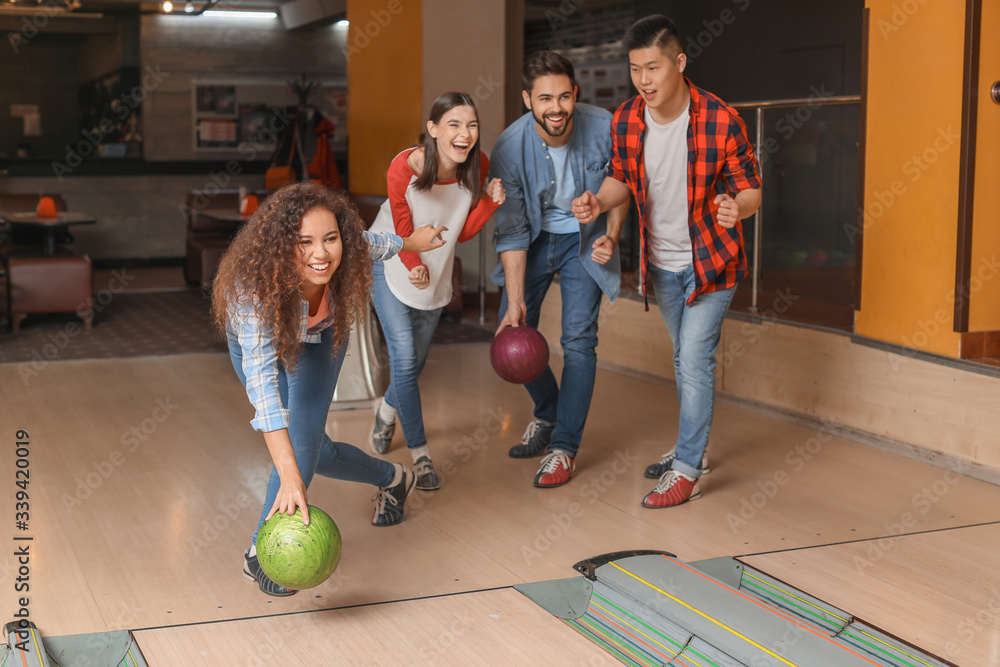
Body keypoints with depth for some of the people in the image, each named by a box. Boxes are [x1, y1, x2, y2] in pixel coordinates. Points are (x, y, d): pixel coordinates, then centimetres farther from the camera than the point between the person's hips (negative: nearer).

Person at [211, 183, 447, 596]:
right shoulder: (256, 288, -46)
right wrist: (288, 477, -61)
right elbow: (261, 379, -54)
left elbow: (370, 243, -9)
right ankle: (391, 479, 29)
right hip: (258, 340, -1)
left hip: (320, 336, 2)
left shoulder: (343, 256, -35)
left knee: (304, 437, -15)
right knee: (310, 455, 1)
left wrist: (412, 242, 13)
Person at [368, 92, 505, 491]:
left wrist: (490, 202, -25)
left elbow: (463, 233, -9)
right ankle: (419, 454, 2)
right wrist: (415, 268, -36)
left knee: (416, 360, 17)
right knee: (404, 357, -13)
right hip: (389, 261, -4)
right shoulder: (404, 168, -29)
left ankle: (387, 409, 50)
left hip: (437, 270, 4)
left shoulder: (477, 167, -18)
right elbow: (403, 233, -18)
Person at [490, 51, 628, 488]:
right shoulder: (509, 149, -24)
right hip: (534, 238, 2)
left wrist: (611, 236, -18)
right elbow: (511, 232, -19)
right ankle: (547, 414, 31)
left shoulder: (604, 129, -24)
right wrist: (515, 302, -23)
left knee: (578, 338, -10)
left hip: (585, 239, -1)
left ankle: (564, 445, 2)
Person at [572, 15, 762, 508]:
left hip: (711, 261, -5)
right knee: (684, 358, 19)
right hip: (661, 261, 5)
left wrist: (736, 207, -38)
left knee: (695, 360, -8)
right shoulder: (625, 121, -10)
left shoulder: (721, 121, -23)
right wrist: (598, 201, -15)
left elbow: (751, 188, -15)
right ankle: (694, 448, 35)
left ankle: (686, 471, 1)